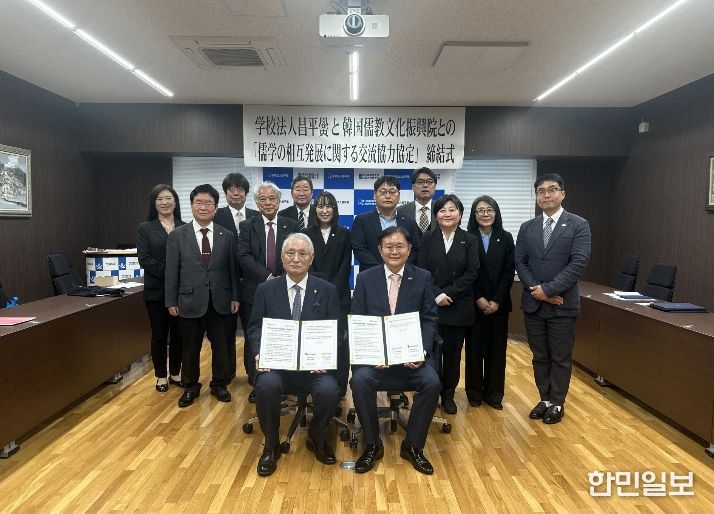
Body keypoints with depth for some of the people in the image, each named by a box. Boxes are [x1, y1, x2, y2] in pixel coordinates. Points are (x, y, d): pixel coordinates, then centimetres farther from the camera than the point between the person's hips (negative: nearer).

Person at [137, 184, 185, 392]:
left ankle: (175, 373, 27)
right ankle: (161, 375, 24)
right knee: (159, 334, 8)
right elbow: (144, 259, -8)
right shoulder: (145, 228, 1)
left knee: (178, 333, 10)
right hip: (156, 290, -1)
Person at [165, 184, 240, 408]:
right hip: (190, 301, -1)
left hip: (220, 301, 1)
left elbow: (232, 269, 4)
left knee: (221, 346, 11)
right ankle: (190, 387, 31)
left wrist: (235, 297, 2)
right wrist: (171, 301, -3)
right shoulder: (177, 235, 0)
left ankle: (219, 384, 30)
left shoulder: (227, 236, 3)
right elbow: (171, 272, 0)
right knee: (190, 348, 12)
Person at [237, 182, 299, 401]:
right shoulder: (247, 226, 4)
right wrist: (268, 277, -18)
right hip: (255, 292, 0)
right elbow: (244, 257, -7)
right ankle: (255, 384, 21)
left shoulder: (291, 226, 6)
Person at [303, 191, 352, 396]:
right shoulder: (307, 234, 6)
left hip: (340, 296, 0)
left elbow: (345, 268, 0)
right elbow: (306, 266, 1)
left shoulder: (344, 234, 4)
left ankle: (340, 385, 9)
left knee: (339, 339, 0)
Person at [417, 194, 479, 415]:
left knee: (453, 352, 8)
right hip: (431, 305, 0)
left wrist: (449, 293, -12)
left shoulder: (469, 240, 3)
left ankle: (448, 395, 23)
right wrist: (437, 295, -14)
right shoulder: (428, 238, 4)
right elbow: (421, 270, -3)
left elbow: (472, 273, -4)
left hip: (458, 306, 0)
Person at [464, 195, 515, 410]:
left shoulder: (506, 238, 5)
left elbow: (509, 272, 0)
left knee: (497, 349, 7)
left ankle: (494, 394, 20)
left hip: (499, 304, 2)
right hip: (473, 303, -2)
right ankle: (474, 392, 18)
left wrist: (497, 300, -9)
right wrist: (478, 299, -11)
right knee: (474, 348, 5)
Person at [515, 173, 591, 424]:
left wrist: (548, 289, -17)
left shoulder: (578, 225, -3)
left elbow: (578, 263, -13)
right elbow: (520, 262, 4)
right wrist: (536, 290, -11)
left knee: (561, 357, 7)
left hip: (563, 304, -3)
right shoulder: (527, 228, 9)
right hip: (533, 303, 4)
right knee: (539, 356, 13)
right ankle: (544, 399, 28)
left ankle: (557, 403, 23)